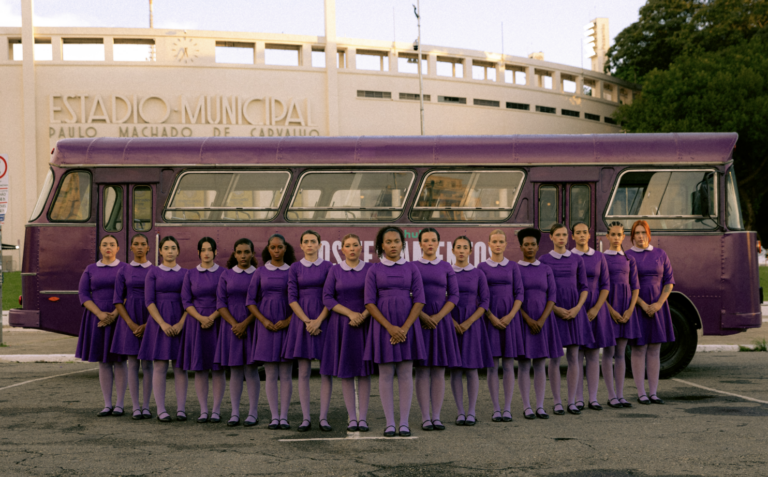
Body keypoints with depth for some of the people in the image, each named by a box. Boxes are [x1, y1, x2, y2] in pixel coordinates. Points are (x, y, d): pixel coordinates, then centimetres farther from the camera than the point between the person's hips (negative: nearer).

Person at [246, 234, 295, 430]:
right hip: (266, 326, 1)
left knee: (285, 373, -2)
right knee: (270, 374, -1)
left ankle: (284, 416, 1)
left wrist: (287, 322, -10)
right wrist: (264, 321, -9)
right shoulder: (260, 272, 6)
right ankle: (274, 417, 1)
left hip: (287, 325, 0)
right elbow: (250, 301, 4)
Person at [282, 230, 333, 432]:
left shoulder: (328, 266, 3)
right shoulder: (295, 268, 5)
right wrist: (307, 321, -11)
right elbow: (292, 298, 0)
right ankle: (306, 418, 3)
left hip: (323, 319, 0)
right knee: (303, 371, -1)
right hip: (302, 320, 1)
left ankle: (323, 417, 3)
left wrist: (318, 321, -13)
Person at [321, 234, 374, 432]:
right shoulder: (335, 270, 1)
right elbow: (327, 299, -6)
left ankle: (363, 418, 4)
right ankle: (352, 418, 6)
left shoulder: (370, 269, 2)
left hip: (364, 325, 0)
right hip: (341, 325, 0)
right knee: (346, 370, 1)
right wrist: (351, 313, -17)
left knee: (363, 370, 0)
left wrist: (363, 316, -17)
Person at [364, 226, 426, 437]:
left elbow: (419, 301, -1)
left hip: (407, 325, 1)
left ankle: (404, 423, 4)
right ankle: (389, 423, 4)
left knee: (405, 374, 0)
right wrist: (390, 327, -14)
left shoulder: (411, 269, 5)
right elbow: (369, 303, -3)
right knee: (386, 374, 0)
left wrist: (405, 328, -12)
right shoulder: (374, 270, 2)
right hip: (382, 325, -1)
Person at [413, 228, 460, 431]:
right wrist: (422, 316, -15)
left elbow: (454, 296, 1)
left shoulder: (446, 267, 8)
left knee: (439, 371, 1)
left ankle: (436, 417, 4)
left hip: (441, 322, 1)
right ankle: (425, 417, 0)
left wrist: (437, 317, -11)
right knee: (422, 371, -3)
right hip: (419, 322, -1)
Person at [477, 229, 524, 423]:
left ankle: (507, 409, 3)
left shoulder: (513, 266, 6)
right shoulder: (482, 267, 3)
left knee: (508, 365, 0)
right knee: (492, 365, -1)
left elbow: (520, 293, 2)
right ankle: (496, 409, 4)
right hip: (490, 318, -1)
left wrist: (510, 316, -10)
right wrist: (492, 317, -12)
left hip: (509, 318, 1)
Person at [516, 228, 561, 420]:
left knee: (540, 365, 3)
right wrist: (528, 320, -16)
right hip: (521, 321, -2)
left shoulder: (546, 270, 6)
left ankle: (540, 407, 7)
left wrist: (541, 321, -13)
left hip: (543, 322, 2)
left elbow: (552, 296, 0)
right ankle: (526, 407, 4)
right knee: (524, 365, -1)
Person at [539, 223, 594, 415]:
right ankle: (557, 402, 4)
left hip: (574, 311, 2)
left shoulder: (577, 260, 7)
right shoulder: (543, 260, 2)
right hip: (553, 311, -2)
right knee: (554, 358, -1)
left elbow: (584, 287, 7)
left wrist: (577, 308, -8)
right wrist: (556, 309, -12)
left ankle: (572, 401, 7)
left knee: (573, 357, 2)